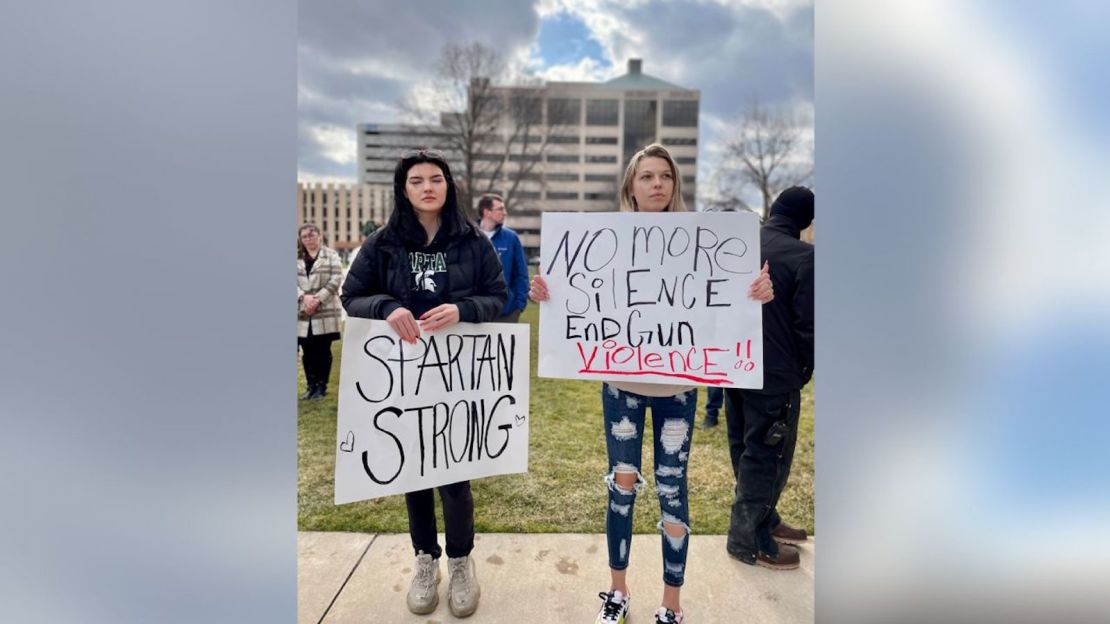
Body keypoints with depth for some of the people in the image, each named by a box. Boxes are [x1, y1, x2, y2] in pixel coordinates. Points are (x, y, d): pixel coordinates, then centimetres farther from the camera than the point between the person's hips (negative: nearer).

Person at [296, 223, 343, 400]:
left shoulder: (331, 255, 3)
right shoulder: (297, 257, 13)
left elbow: (335, 280, -7)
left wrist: (318, 299, -16)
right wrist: (304, 296, -15)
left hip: (325, 312, -3)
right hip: (302, 314, 3)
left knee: (323, 351, 3)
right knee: (307, 352, 8)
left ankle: (322, 386, 13)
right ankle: (311, 386, 19)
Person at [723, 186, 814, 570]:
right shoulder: (804, 256, -15)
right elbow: (807, 324, -14)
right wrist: (805, 368, 2)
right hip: (775, 374, -7)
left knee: (745, 451, 17)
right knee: (767, 456, 4)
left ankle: (763, 520, 34)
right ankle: (749, 539, 15)